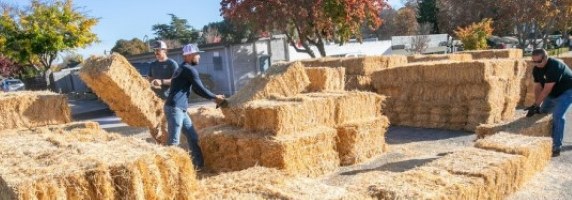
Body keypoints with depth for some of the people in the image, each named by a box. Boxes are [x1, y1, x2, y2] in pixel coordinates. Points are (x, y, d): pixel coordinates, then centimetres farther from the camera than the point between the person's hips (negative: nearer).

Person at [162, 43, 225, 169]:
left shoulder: (184, 69, 22)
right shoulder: (189, 69, -9)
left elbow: (197, 90, 25)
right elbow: (200, 89, -9)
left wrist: (213, 97, 19)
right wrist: (215, 97, 5)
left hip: (180, 109, 10)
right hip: (174, 108, -10)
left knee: (193, 137, 13)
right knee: (174, 141, -8)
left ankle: (198, 164, 20)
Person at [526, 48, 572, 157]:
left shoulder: (555, 66, -32)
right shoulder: (536, 69, -7)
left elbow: (547, 89, -33)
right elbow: (538, 88, -7)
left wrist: (535, 105, -31)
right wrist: (538, 106, -17)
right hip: (553, 93, 8)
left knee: (558, 115, -23)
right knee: (541, 112, 8)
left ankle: (556, 146, -18)